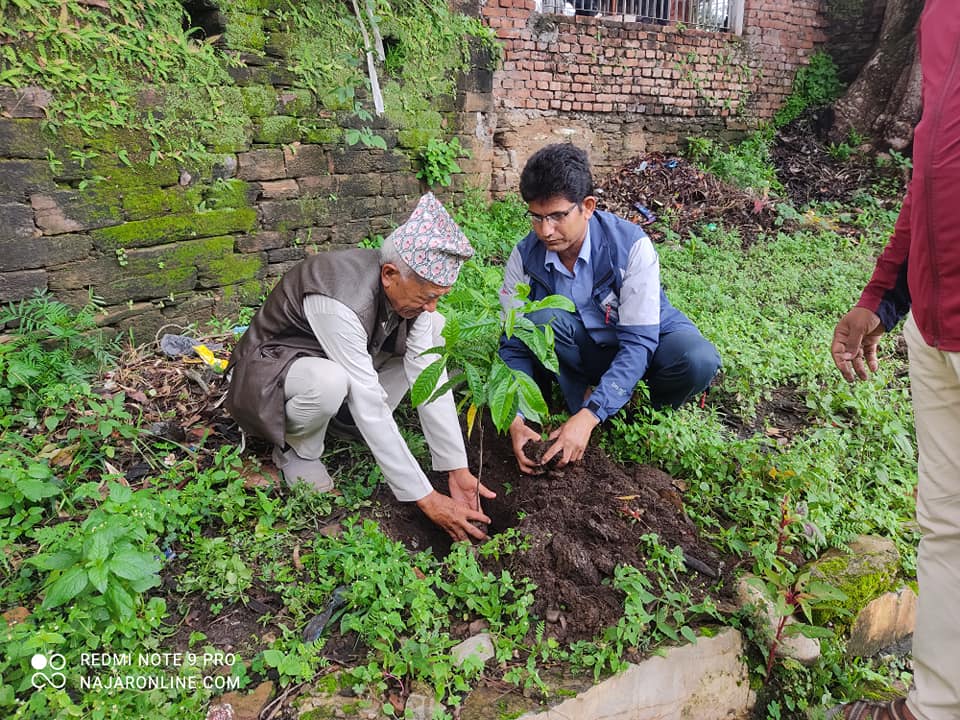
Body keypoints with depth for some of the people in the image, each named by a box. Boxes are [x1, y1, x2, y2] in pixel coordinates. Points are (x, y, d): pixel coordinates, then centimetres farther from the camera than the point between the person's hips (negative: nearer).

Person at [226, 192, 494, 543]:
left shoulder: (409, 287, -17)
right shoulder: (340, 302, -38)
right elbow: (370, 407, -36)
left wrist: (457, 469, -19)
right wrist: (426, 499, -32)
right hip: (270, 367, -6)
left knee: (433, 329, -9)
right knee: (330, 381, -41)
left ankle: (369, 426, -1)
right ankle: (297, 450, -7)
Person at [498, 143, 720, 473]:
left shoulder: (631, 245, -27)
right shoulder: (525, 257, -17)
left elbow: (638, 342, -30)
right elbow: (515, 344, -14)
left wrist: (589, 416, -40)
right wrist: (516, 420, -29)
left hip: (645, 342, -1)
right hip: (585, 351, 1)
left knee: (698, 360, -33)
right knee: (541, 319, -30)